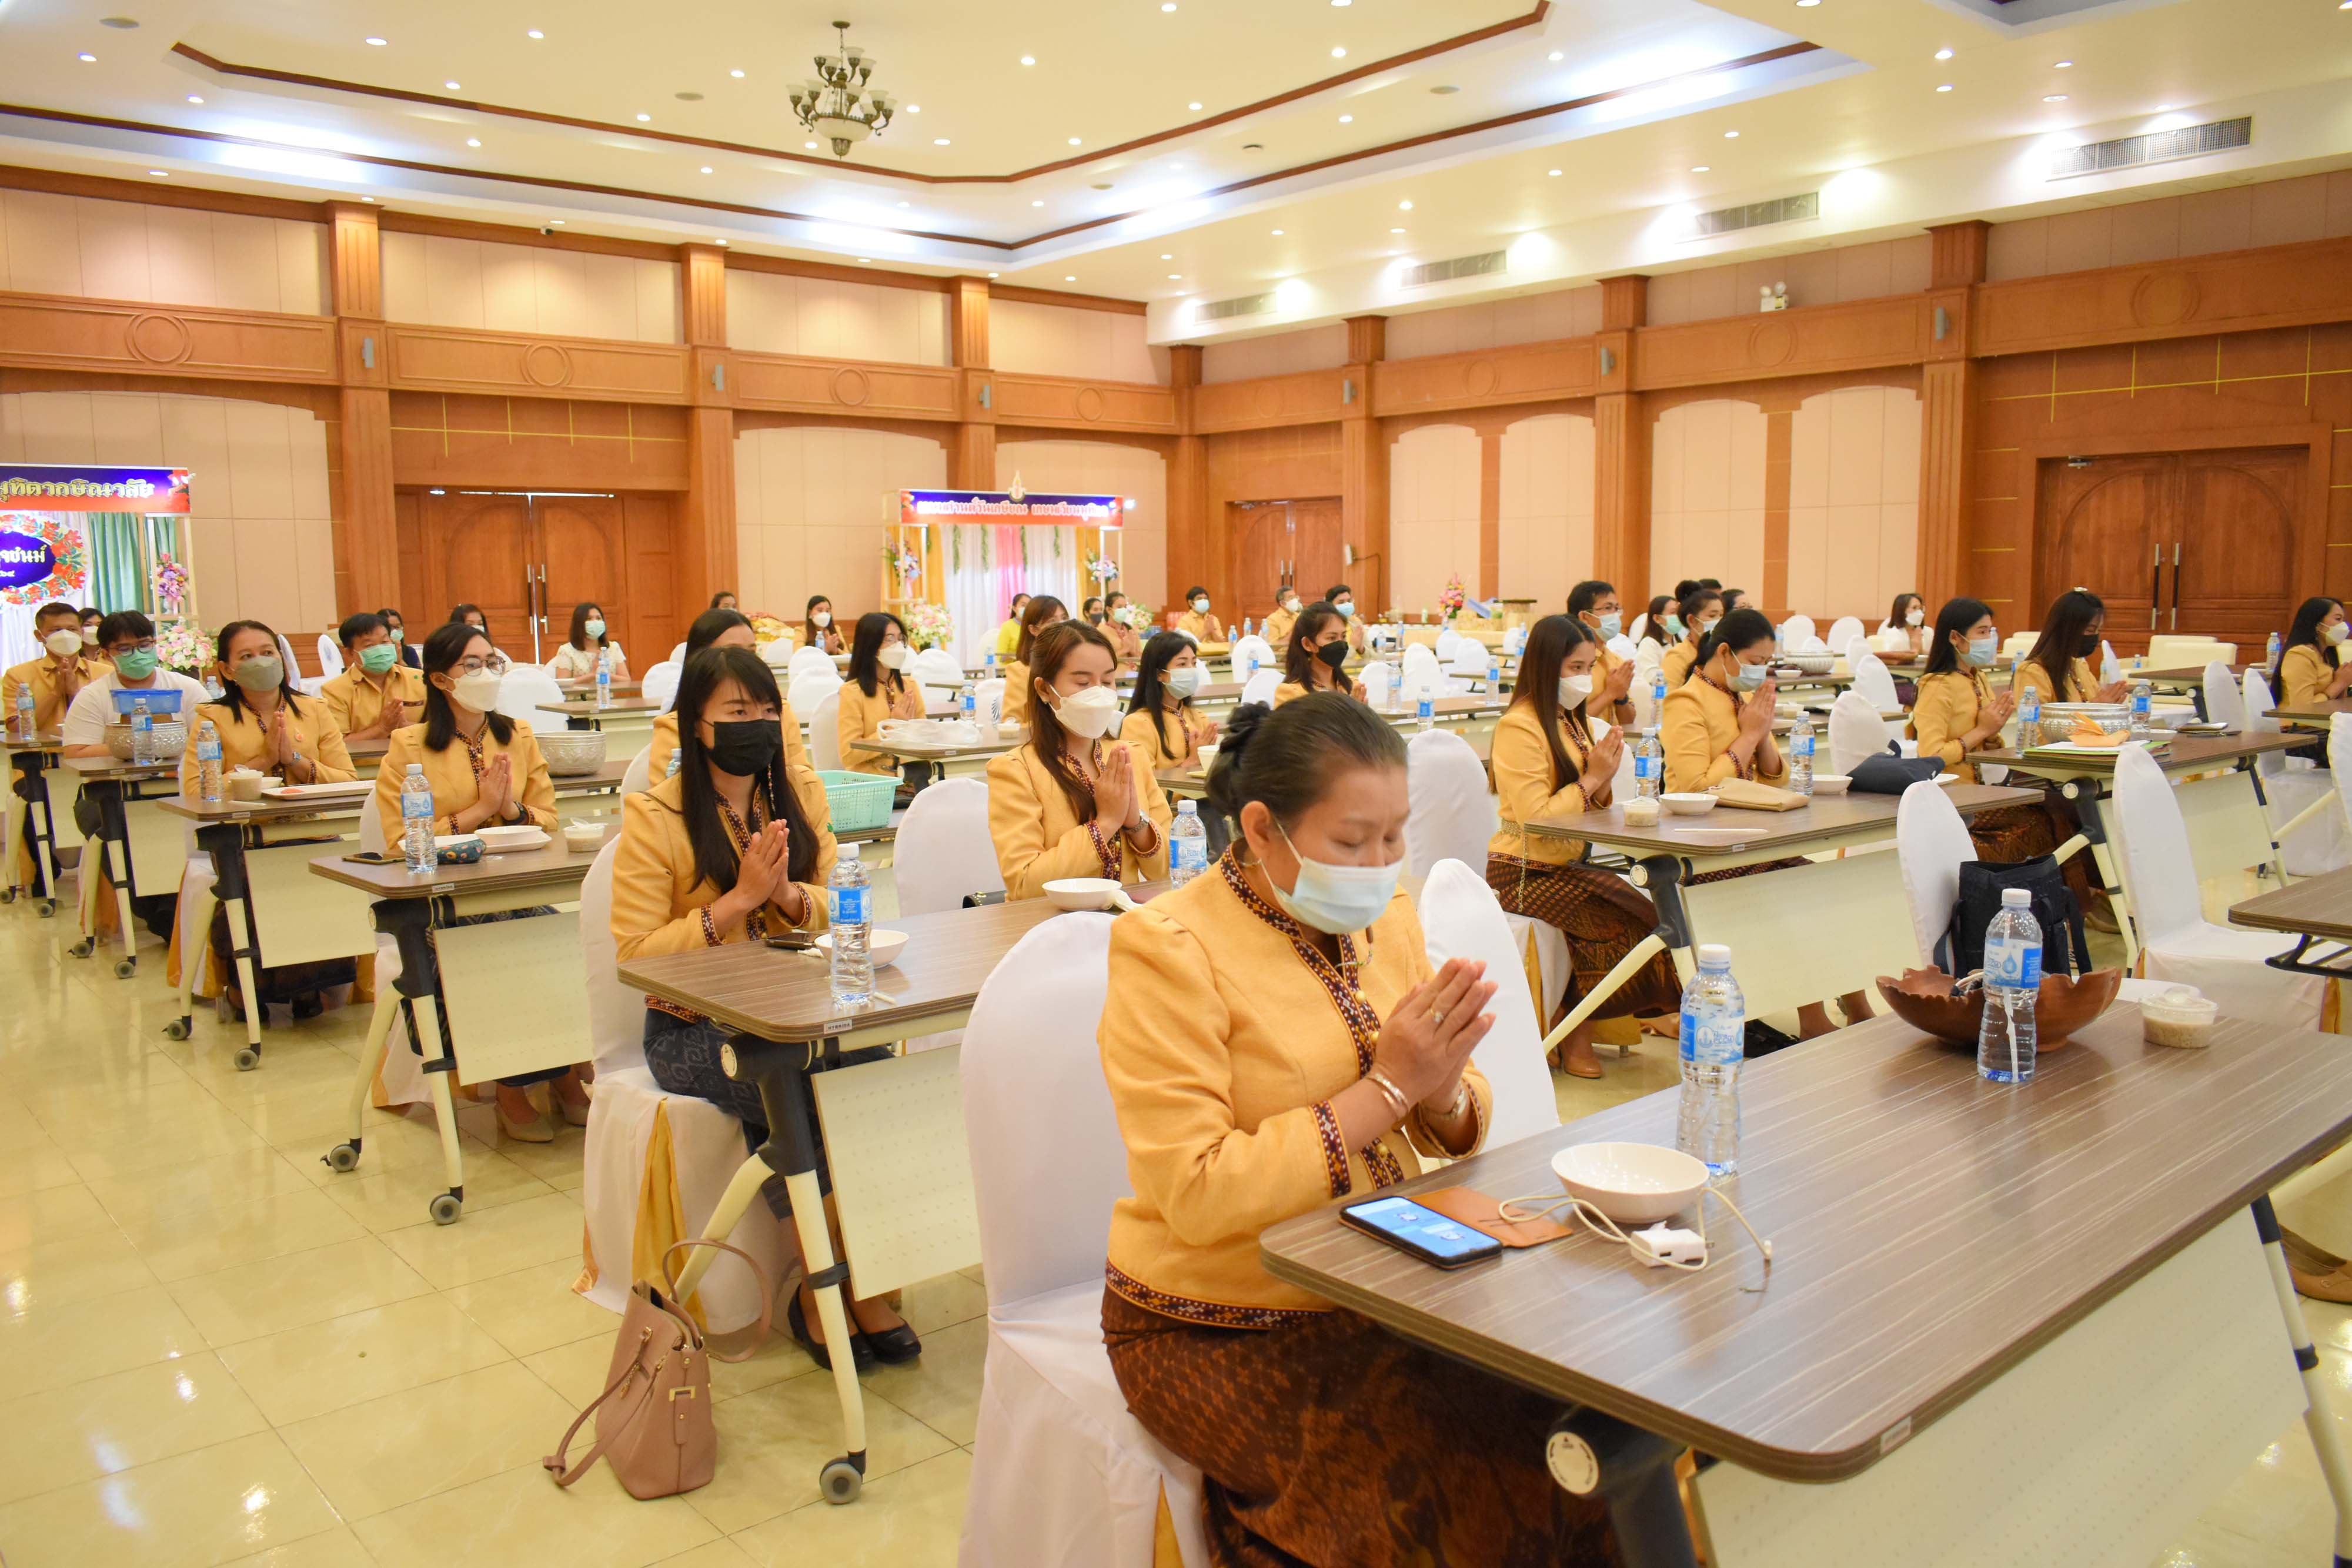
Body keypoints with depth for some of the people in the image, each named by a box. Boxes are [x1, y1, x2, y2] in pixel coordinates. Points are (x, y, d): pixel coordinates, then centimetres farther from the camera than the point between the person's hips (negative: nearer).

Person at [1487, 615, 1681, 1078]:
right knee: (1629, 916, -21)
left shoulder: (1570, 720, 16)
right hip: (1521, 874, -8)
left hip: (1564, 865, 8)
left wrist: (1603, 780, -4)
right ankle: (1576, 1039, -3)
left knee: (1643, 907, -13)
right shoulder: (1519, 727, -13)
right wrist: (1590, 778, -14)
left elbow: (1595, 810, 17)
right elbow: (1535, 819, -20)